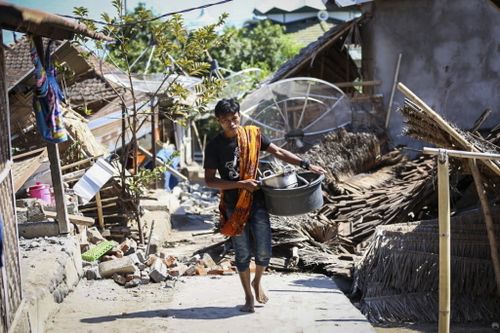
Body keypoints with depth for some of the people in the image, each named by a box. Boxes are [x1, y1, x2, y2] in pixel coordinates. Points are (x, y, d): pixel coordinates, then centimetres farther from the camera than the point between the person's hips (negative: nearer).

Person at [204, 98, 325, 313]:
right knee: (242, 254, 6)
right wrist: (240, 184, -17)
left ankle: (257, 283, 29)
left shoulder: (252, 135, -1)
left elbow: (278, 153, 6)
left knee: (263, 251, -3)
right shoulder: (214, 146, -7)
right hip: (233, 206, -1)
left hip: (256, 201, 1)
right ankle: (248, 296, 25)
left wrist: (307, 165, 1)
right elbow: (209, 181, -9)